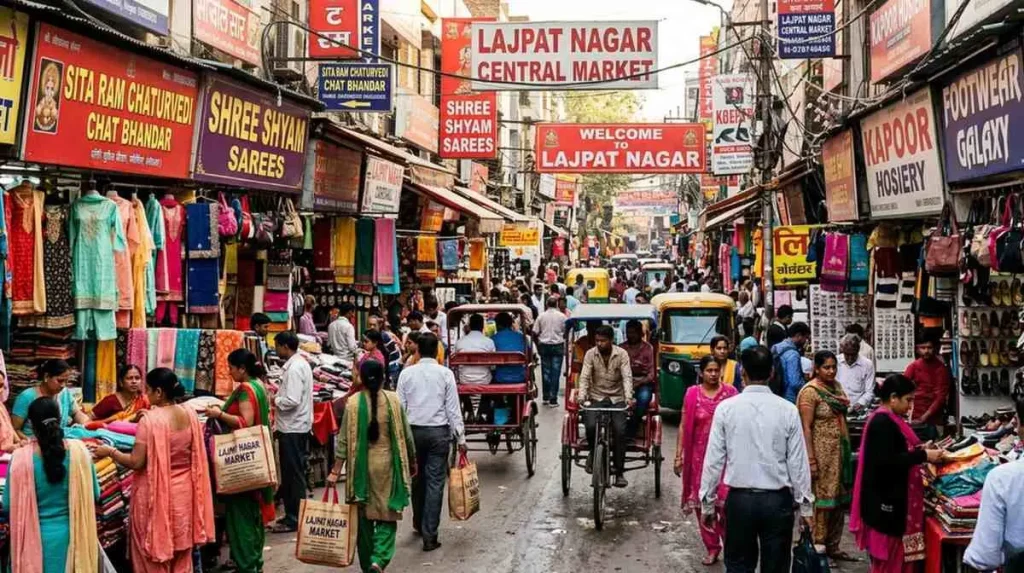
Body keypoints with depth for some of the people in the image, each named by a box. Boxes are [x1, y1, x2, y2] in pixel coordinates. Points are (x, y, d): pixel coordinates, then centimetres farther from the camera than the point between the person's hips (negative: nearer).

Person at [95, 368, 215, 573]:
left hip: (156, 495, -6)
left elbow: (136, 462, -19)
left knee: (154, 556, 8)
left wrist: (109, 452, -4)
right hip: (184, 491, 6)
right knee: (181, 555, 17)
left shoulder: (150, 420, -19)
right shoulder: (190, 414, -1)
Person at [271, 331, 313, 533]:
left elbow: (292, 401, -25)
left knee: (293, 473, -2)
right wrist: (278, 394, 9)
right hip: (297, 426, 10)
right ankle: (292, 514, 24)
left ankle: (295, 518, 5)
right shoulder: (300, 363, 12)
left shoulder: (294, 368, -19)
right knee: (292, 472, 16)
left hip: (292, 428, -10)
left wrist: (274, 401, -10)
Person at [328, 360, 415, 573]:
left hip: (361, 467, 0)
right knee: (387, 516, 6)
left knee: (364, 517, 13)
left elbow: (344, 440, -6)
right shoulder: (393, 400, -5)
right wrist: (412, 461, 16)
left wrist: (335, 471, -2)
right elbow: (406, 436, 2)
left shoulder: (353, 403, -6)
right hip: (387, 464, 0)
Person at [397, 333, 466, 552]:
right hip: (439, 432, -2)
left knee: (416, 478, 19)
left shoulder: (406, 373, 0)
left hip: (413, 431, 2)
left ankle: (418, 523, 36)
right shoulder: (445, 374, -5)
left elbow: (400, 407, 1)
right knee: (435, 482, -1)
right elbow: (453, 408, -5)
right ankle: (429, 536, -4)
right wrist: (460, 438, -1)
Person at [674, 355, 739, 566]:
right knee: (702, 502, 7)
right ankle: (712, 547, 21)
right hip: (699, 456, 2)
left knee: (727, 502, -10)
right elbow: (684, 426, 4)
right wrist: (679, 455, 1)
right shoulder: (692, 394, 1)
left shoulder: (730, 393, -1)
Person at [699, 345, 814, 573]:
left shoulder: (726, 408, -7)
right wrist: (805, 505, 8)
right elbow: (798, 463, -3)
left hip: (740, 499, 0)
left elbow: (714, 460, -4)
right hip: (778, 500, 0)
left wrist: (707, 503, 5)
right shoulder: (788, 410, -6)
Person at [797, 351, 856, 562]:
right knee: (820, 499, -2)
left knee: (838, 498, 12)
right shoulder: (810, 392, -14)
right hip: (821, 453, -8)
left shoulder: (836, 386, 9)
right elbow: (806, 428, -18)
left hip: (839, 452, 8)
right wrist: (811, 460, -21)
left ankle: (833, 546, 22)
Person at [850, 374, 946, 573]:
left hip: (893, 496, 10)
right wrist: (923, 455, -22)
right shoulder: (882, 422, -20)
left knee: (894, 554, 15)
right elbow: (886, 461, -27)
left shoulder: (890, 419, 12)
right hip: (886, 498, -10)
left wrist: (921, 449, 5)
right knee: (886, 554, -1)